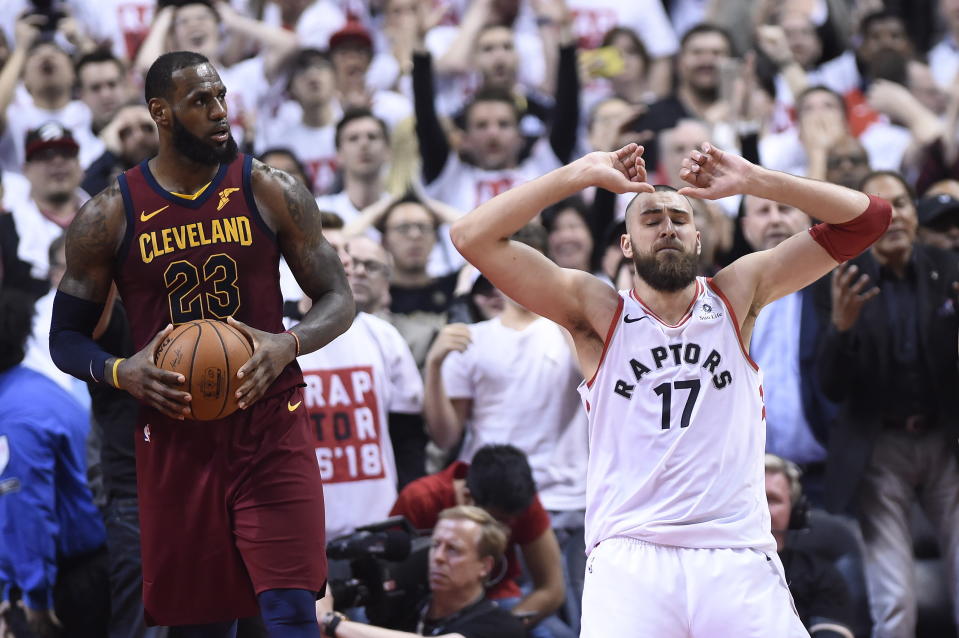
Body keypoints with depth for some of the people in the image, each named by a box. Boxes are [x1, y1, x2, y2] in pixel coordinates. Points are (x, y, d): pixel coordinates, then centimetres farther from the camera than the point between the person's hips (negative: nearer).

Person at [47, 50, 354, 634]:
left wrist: (289, 345, -16)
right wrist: (122, 373, -15)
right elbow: (66, 338, 6)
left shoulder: (269, 191, 0)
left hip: (271, 428, -1)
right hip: (175, 438, 1)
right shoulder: (110, 217, 0)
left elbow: (338, 299, 5)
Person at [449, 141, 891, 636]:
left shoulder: (736, 296, 14)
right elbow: (473, 237, 1)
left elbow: (866, 218, 10)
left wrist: (752, 180, -1)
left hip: (738, 558, 2)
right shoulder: (596, 312, 9)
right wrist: (583, 174, -2)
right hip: (629, 559, -1)